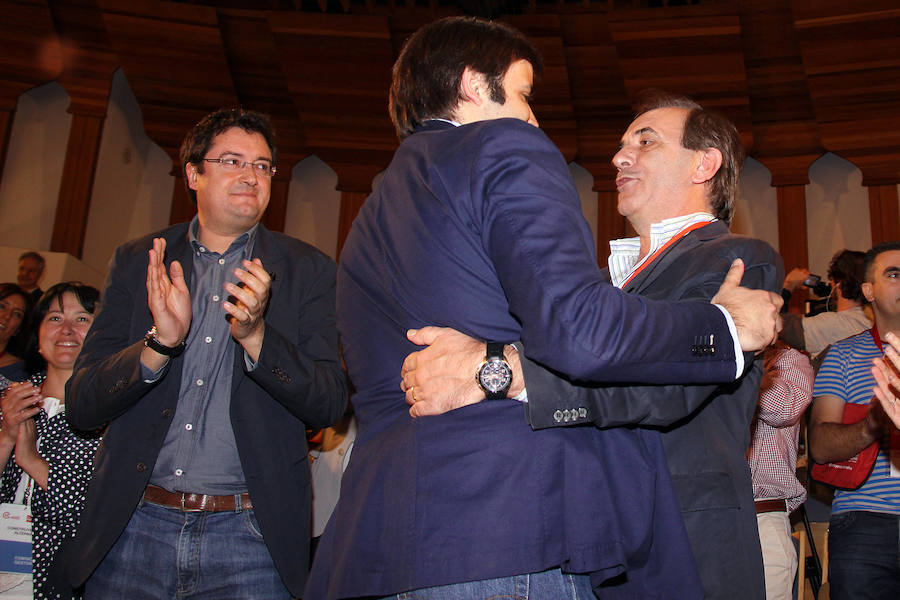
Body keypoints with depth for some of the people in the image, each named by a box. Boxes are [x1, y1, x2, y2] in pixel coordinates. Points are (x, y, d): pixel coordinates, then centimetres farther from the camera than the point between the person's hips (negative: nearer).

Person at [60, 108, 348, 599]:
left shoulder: (307, 270, 2)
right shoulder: (137, 262, 6)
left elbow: (330, 405, -5)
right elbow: (80, 406, 1)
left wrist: (255, 335, -21)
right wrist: (159, 342, -17)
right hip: (134, 528, 2)